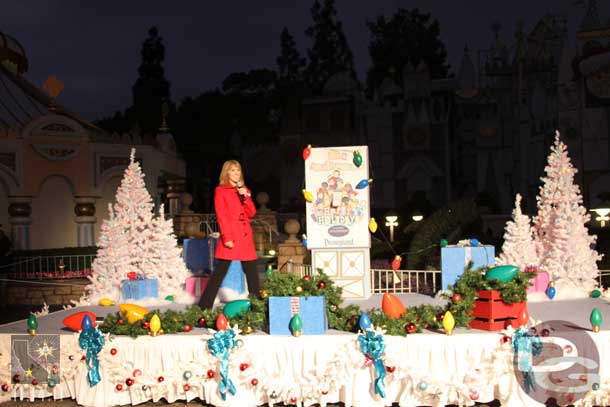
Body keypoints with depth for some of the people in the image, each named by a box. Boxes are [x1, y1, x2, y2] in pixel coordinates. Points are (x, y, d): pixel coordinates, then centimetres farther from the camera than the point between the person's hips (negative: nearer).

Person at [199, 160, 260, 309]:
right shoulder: (220, 190, 2)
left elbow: (251, 213, 9)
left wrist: (245, 196, -6)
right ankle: (204, 307, -1)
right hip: (230, 236, -5)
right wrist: (226, 237, -14)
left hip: (245, 235, 5)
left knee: (252, 271, 6)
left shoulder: (244, 190, 17)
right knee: (220, 271, -6)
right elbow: (221, 216, -6)